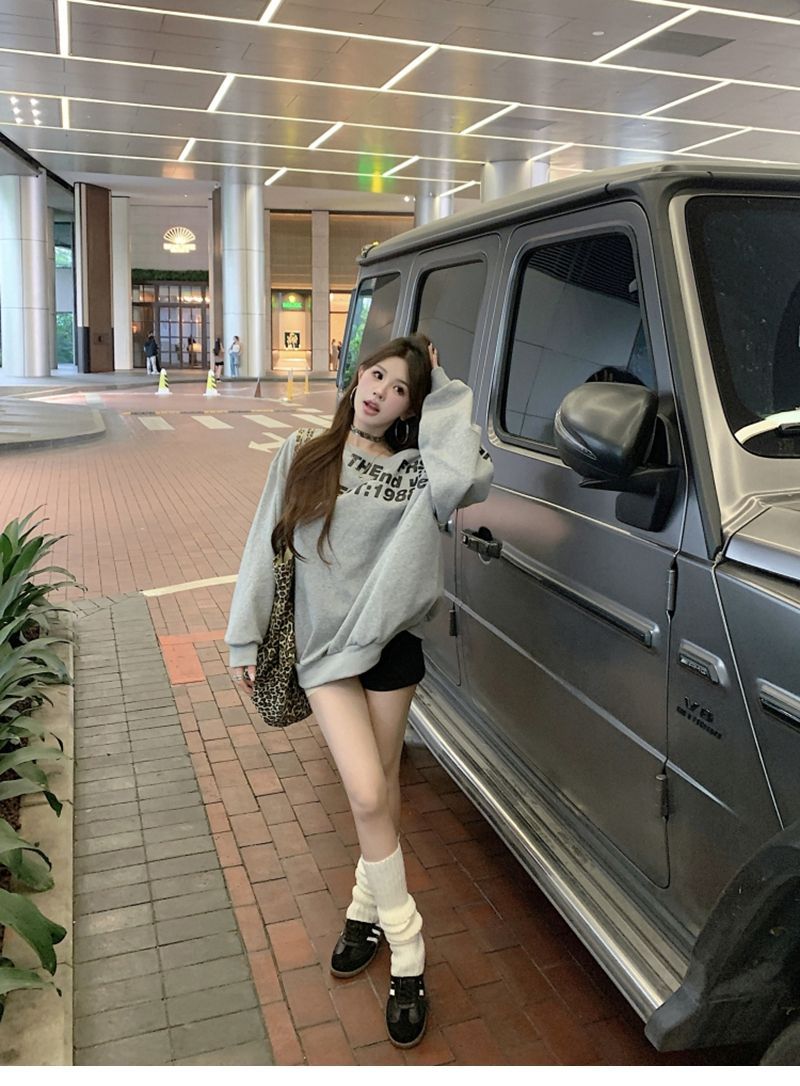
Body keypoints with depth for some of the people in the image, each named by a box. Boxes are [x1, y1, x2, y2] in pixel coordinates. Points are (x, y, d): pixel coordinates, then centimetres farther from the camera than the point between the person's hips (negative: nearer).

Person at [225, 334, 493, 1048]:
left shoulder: (414, 468, -1)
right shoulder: (301, 460, 3)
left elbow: (468, 480, -24)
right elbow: (266, 548, 6)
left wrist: (444, 393, -13)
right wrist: (246, 638, 5)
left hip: (391, 643, 1)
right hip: (323, 648, 0)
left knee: (383, 787, 13)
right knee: (368, 796, -7)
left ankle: (369, 909, 37)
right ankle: (407, 955, 8)